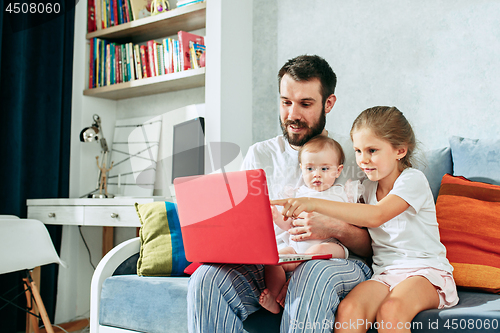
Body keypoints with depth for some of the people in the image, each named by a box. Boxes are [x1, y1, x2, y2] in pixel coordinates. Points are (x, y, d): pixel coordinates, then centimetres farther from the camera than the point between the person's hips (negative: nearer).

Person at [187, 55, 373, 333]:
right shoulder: (260, 155, 14)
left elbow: (373, 246, 2)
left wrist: (336, 228, -20)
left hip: (338, 264, -2)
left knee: (313, 276, -38)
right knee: (206, 278, -27)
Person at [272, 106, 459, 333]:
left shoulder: (413, 180, -8)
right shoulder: (368, 187, 13)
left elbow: (375, 216, -26)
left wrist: (315, 204, -32)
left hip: (424, 271, -4)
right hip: (385, 272, 5)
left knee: (391, 310, -36)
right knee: (348, 310, -26)